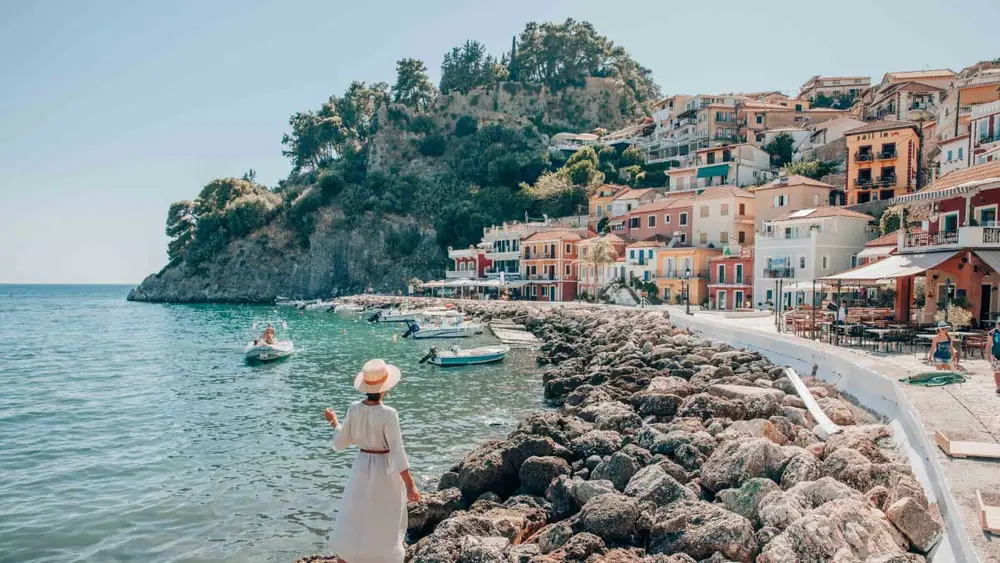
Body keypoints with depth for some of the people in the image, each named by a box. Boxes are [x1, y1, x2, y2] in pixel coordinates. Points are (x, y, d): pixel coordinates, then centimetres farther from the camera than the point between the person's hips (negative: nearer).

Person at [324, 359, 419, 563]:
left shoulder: (354, 409, -9)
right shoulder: (388, 414, -23)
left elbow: (340, 442, 2)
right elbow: (397, 452, -24)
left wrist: (334, 421, 20)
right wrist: (410, 485, -21)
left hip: (361, 469, 4)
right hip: (385, 471, -4)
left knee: (350, 522, 17)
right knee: (386, 527, 13)